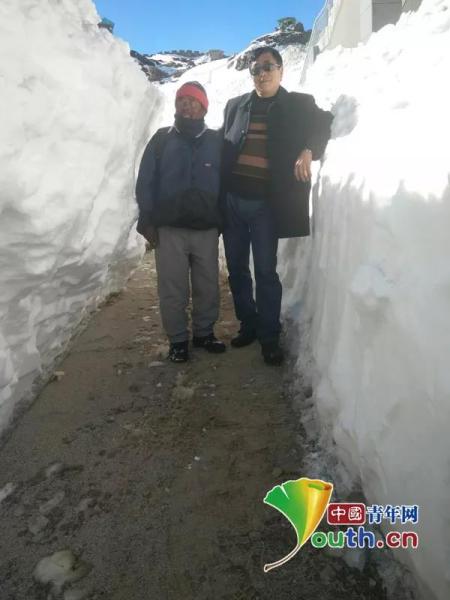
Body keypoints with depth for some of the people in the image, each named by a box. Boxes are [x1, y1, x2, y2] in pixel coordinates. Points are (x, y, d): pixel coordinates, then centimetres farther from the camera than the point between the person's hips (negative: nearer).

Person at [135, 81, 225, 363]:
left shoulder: (216, 141, 9)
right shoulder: (162, 139, 7)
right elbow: (145, 183, 4)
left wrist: (223, 220, 7)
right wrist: (148, 222, -2)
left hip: (207, 229, 1)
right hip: (169, 229, -1)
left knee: (208, 287, 6)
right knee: (173, 289, 1)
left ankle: (204, 333, 23)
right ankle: (178, 339, 14)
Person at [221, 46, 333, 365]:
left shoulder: (298, 104, 8)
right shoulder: (235, 105, 15)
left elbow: (324, 124, 3)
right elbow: (224, 145, 15)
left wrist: (307, 151, -16)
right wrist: (218, 192, 4)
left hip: (265, 202, -3)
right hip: (231, 199, 4)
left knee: (265, 271, -3)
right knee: (236, 269, 8)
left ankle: (269, 337, 9)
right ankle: (248, 325, 24)